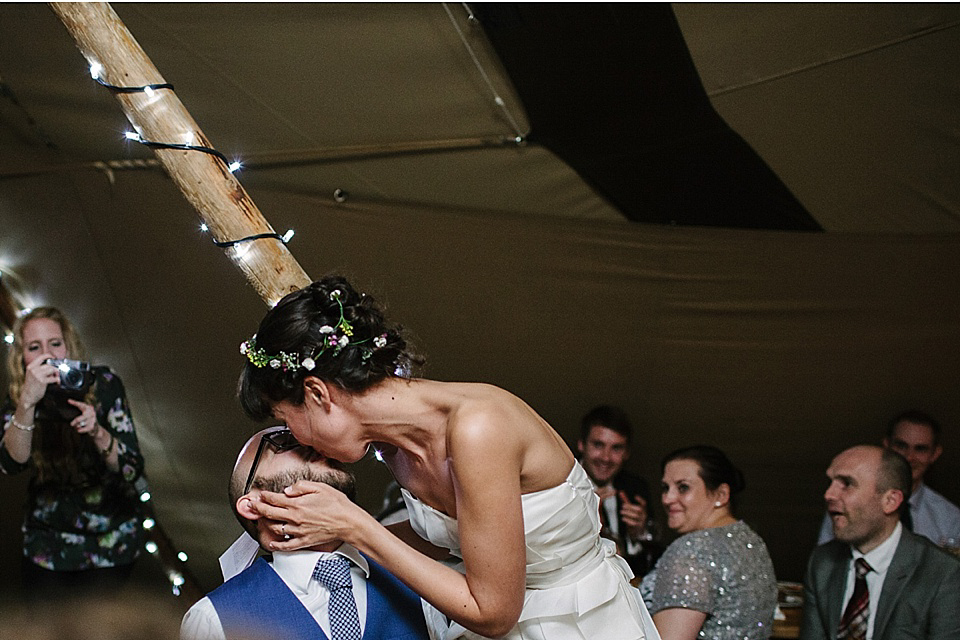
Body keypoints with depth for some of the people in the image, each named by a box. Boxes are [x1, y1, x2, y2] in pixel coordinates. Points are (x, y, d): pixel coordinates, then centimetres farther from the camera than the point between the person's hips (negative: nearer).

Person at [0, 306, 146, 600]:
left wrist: (97, 433, -35)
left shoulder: (103, 385, -13)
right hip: (49, 540, 1)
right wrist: (27, 402, -41)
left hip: (112, 540, -1)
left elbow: (132, 469, -16)